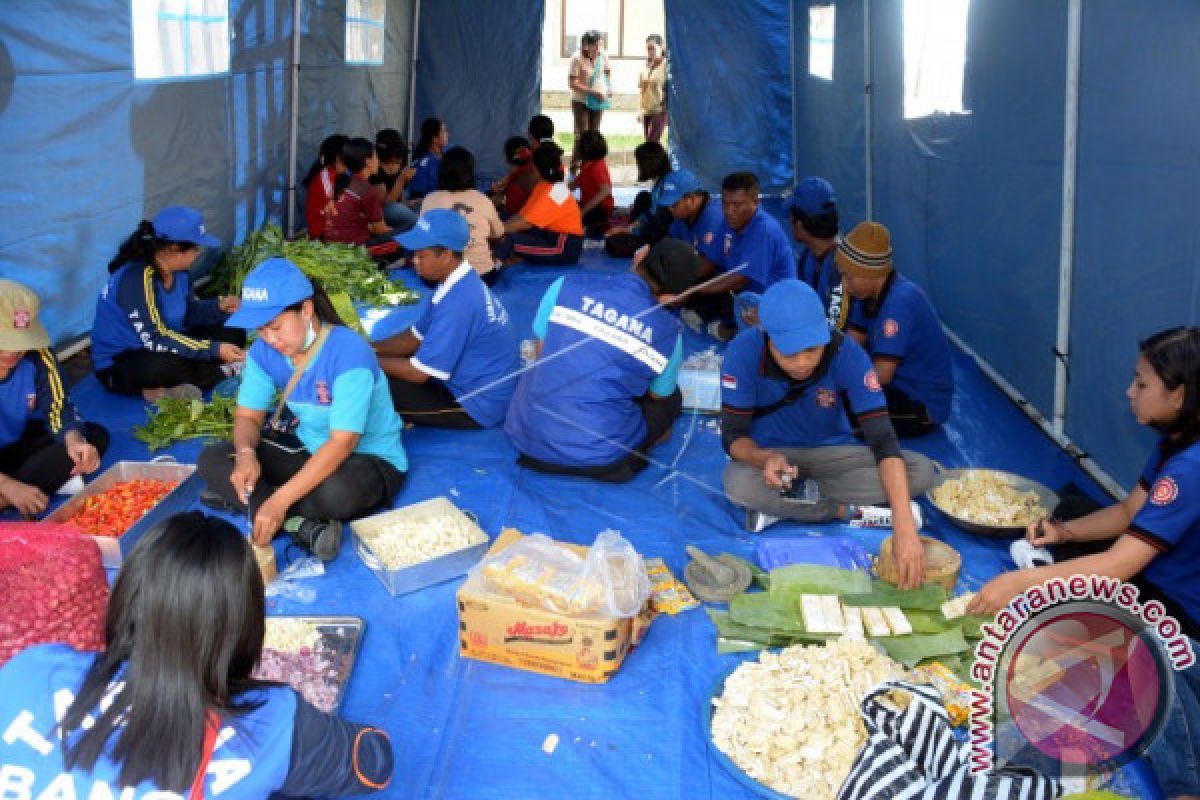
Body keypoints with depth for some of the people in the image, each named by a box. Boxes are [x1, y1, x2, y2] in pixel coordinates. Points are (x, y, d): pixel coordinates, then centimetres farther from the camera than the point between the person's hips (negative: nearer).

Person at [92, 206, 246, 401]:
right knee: (166, 365, -41)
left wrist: (219, 306, -10)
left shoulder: (178, 271, -3)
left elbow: (187, 313, 10)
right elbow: (154, 339, -30)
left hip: (164, 348, 9)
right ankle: (221, 372, -12)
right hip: (117, 366, -9)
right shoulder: (135, 279, -27)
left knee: (234, 334, 3)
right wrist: (214, 349, -30)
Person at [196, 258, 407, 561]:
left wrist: (279, 500, -37)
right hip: (308, 448, 7)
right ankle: (301, 525, -26)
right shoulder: (264, 351, -6)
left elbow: (343, 442, -31)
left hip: (370, 456, -7)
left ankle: (240, 498, -16)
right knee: (211, 459, -10)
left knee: (336, 493, -41)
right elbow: (248, 416, 0)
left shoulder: (348, 351, -28)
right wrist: (246, 454, -26)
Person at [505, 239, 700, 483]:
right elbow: (659, 396, 13)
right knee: (672, 399, 25)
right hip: (600, 459, -2)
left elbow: (541, 355, 9)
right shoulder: (668, 333, -4)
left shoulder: (566, 286, -4)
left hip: (528, 443, 2)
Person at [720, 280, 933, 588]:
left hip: (832, 450, 2)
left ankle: (778, 507, -17)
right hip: (770, 452, -1)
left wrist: (904, 527, -41)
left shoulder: (846, 352, -25)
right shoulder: (744, 351, -26)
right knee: (738, 484, -36)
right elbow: (733, 436, -18)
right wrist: (763, 458, -43)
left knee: (921, 471, -22)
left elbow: (883, 439, -29)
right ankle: (853, 511, -15)